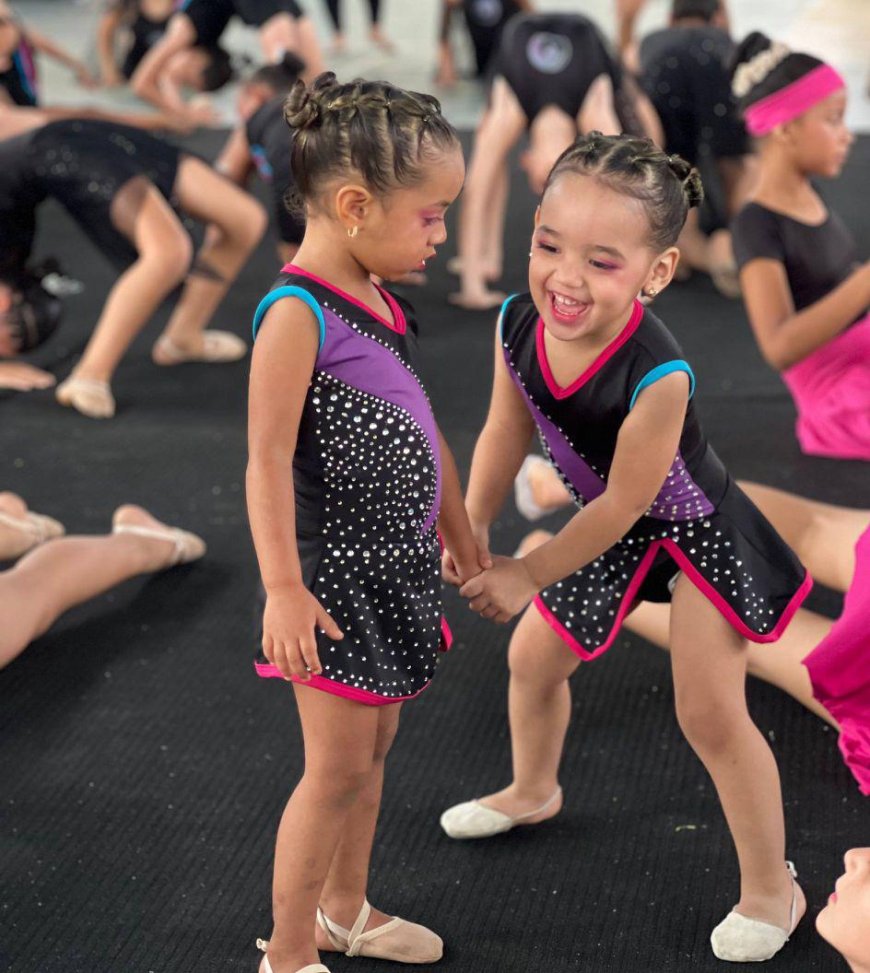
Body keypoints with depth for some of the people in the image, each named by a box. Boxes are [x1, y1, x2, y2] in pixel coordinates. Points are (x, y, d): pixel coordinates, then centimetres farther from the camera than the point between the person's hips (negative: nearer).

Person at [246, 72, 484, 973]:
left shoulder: (378, 298, 8)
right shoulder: (297, 312, -19)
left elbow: (421, 431, 18)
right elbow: (267, 460, -22)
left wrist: (461, 537, 25)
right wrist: (283, 588, -26)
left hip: (395, 564, 8)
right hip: (338, 574, -8)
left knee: (370, 748, 19)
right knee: (337, 767, -1)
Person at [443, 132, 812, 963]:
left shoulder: (656, 376, -41)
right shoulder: (518, 324, -23)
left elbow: (625, 501, -30)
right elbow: (505, 430, -6)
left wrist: (530, 574, -21)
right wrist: (472, 527, -13)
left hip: (695, 536, -7)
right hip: (608, 533, 7)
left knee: (710, 713, -6)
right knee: (532, 659, 21)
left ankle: (772, 890, 12)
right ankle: (532, 792, 52)